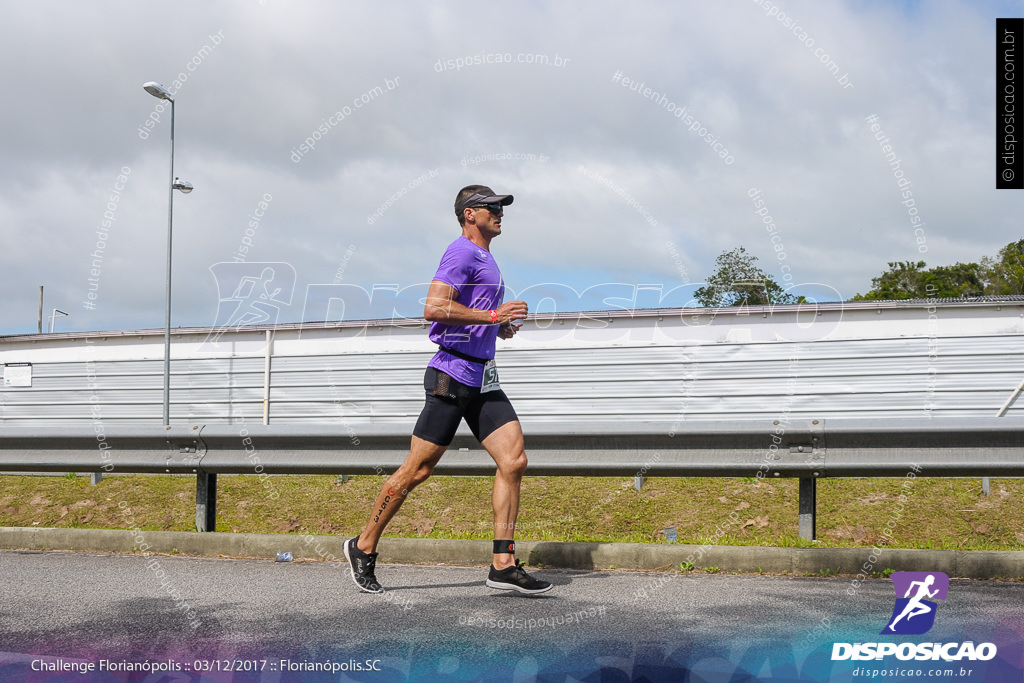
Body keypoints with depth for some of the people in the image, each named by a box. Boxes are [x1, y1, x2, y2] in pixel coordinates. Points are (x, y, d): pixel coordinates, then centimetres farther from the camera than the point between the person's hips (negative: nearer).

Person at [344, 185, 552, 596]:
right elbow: (434, 308, -21)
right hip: (452, 374, -9)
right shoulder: (462, 253, -9)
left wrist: (500, 328, 17)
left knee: (514, 461, -3)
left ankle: (503, 565, -2)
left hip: (482, 380, 9)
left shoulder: (485, 259, 22)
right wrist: (493, 315, -20)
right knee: (418, 469, -4)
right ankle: (364, 548, 11)